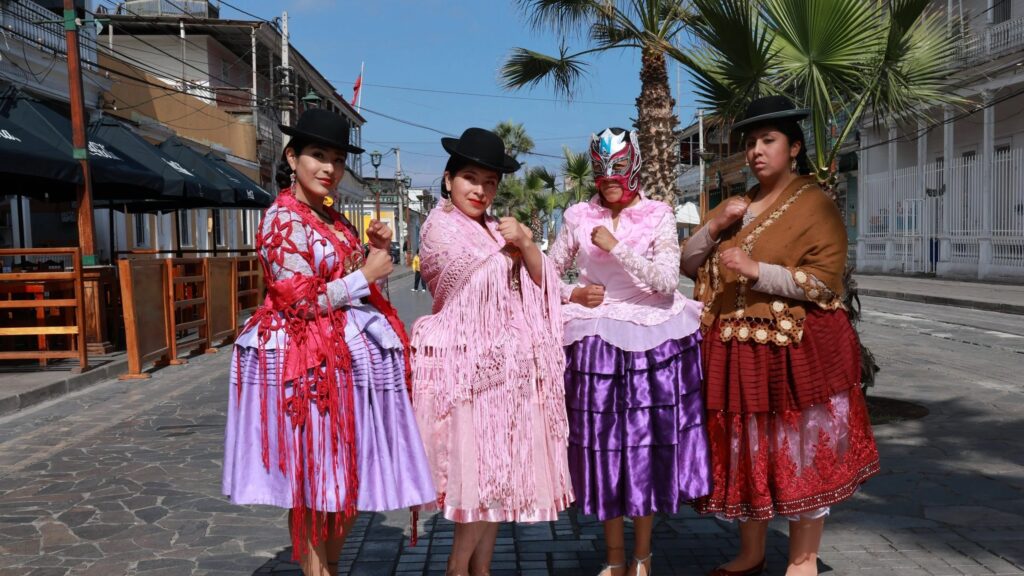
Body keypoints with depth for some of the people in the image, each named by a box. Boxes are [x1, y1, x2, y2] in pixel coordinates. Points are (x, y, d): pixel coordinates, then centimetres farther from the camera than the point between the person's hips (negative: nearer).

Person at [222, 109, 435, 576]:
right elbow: (302, 301, -18)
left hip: (347, 354, 9)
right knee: (313, 478, 1)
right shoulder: (283, 221, -11)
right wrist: (366, 275, -12)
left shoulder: (333, 220, 15)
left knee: (350, 475, 14)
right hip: (308, 360, -9)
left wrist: (376, 252, 5)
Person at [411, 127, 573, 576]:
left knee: (501, 469, 9)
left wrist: (525, 245, -10)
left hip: (504, 363, 7)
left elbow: (539, 281, 9)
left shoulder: (497, 229, 16)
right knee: (484, 470, -6)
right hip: (467, 364, -7)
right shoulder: (440, 227, -6)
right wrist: (512, 247, 4)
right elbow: (483, 279, -14)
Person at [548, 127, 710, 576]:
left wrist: (615, 246, -15)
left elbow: (666, 281, -12)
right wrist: (573, 295, -4)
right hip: (594, 342, 2)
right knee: (601, 443, 4)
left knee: (647, 444, 4)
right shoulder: (578, 216, 5)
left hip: (649, 340, -1)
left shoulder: (658, 215, -1)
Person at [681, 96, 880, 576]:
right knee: (745, 450, 12)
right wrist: (714, 227, -5)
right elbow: (689, 265, 11)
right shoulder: (735, 205, 15)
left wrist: (757, 270, -21)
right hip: (736, 350, 6)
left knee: (800, 449, 4)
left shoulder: (814, 204, -5)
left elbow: (824, 282, -14)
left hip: (793, 350, -6)